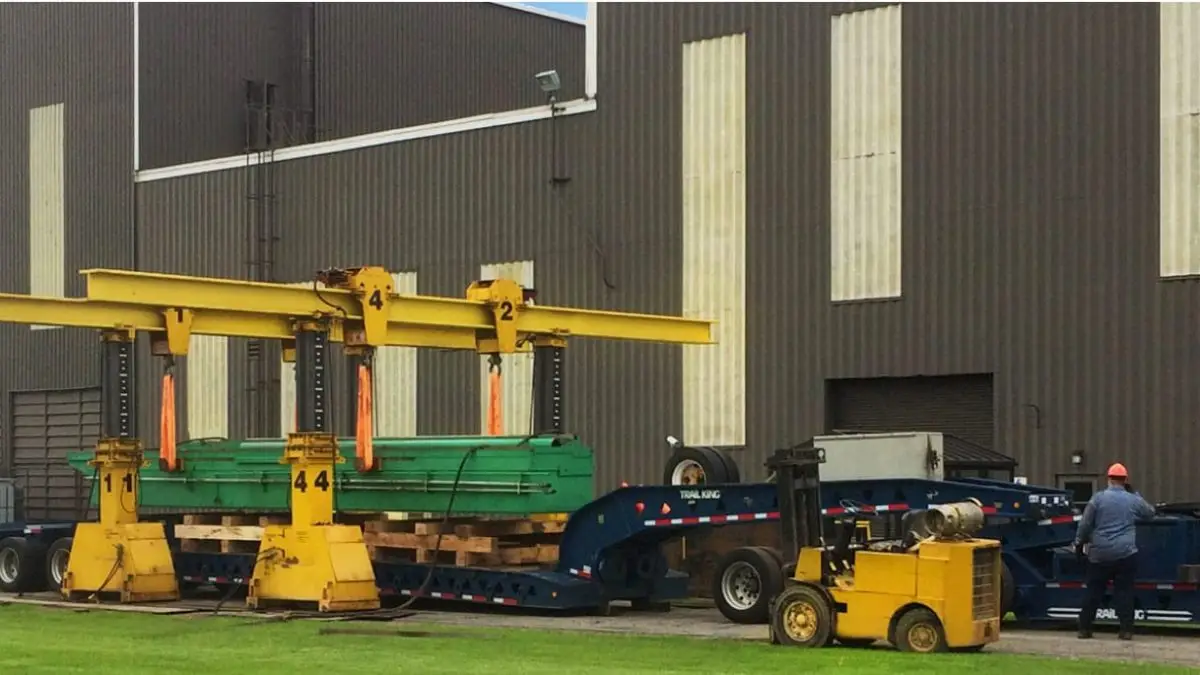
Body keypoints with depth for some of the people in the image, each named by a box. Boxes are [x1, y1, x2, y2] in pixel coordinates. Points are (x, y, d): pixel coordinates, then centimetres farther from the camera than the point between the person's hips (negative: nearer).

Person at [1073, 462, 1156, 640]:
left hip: (1099, 554, 0)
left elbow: (1085, 524, -2)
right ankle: (1126, 630, -2)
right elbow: (1150, 512, 24)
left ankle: (1084, 628, 8)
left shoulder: (1098, 498, -2)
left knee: (1094, 592, 6)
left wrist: (1079, 543, 11)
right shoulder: (1133, 500, 4)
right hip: (1125, 554, 0)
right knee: (1124, 592, 3)